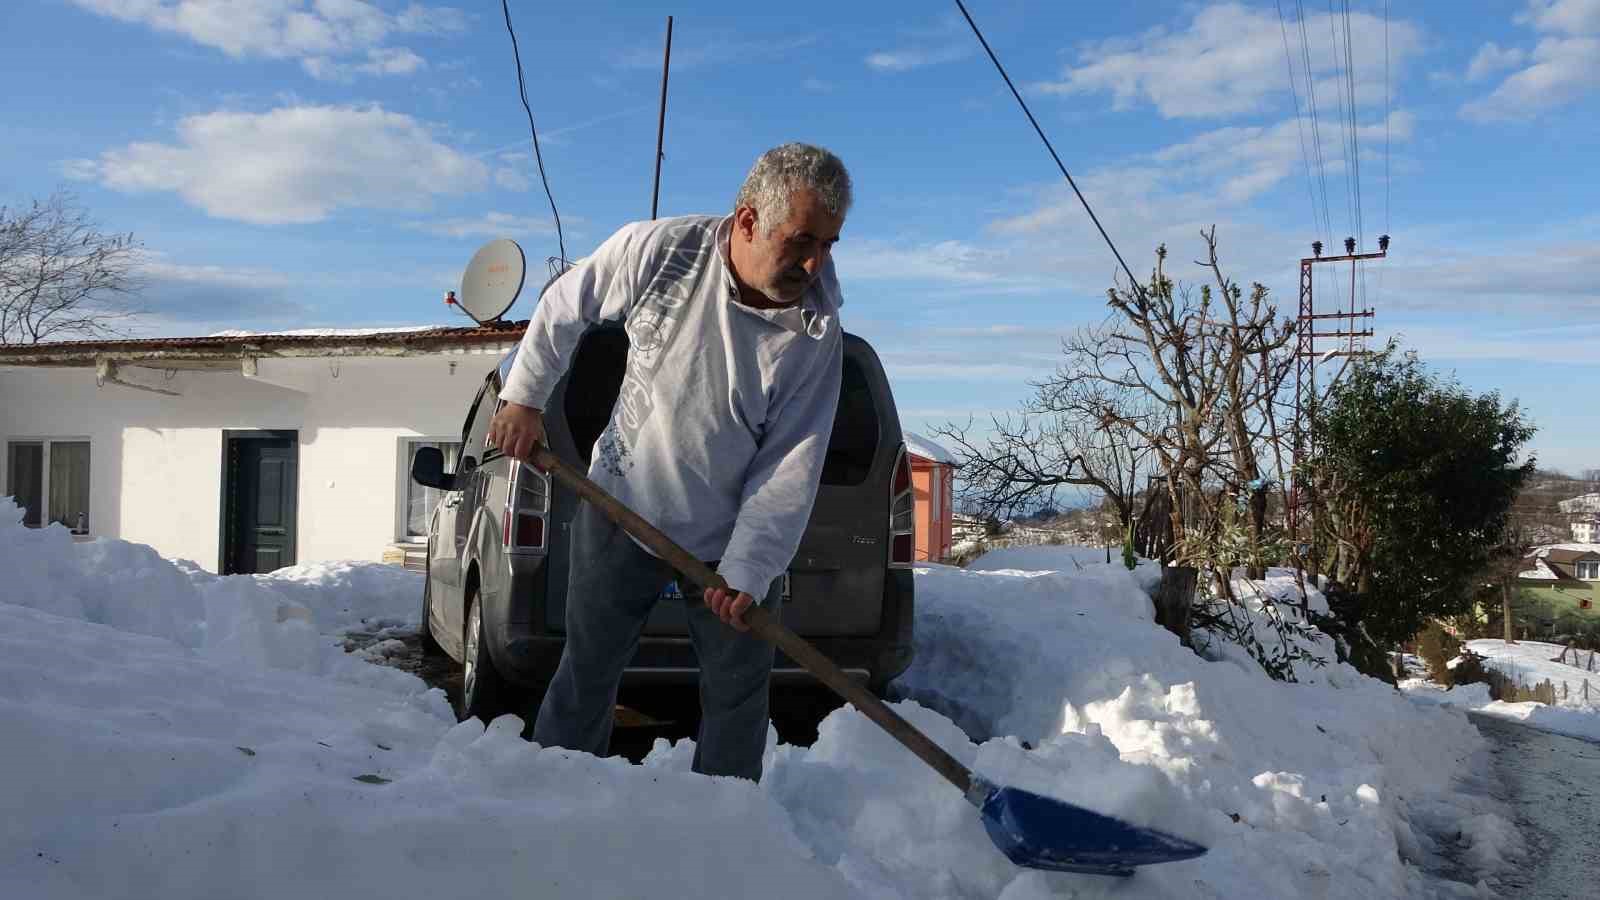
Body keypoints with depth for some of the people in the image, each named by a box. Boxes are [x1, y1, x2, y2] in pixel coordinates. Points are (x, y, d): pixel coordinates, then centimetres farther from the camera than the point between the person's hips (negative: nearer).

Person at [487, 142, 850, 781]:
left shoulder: (817, 336, -18)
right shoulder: (657, 249, -18)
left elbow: (792, 465, -17)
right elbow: (564, 309, -1)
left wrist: (746, 570, -21)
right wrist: (524, 396, 1)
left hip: (732, 536, 0)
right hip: (621, 508, 0)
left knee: (737, 696, 7)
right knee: (587, 673, 13)